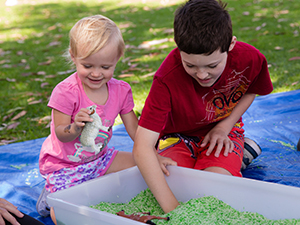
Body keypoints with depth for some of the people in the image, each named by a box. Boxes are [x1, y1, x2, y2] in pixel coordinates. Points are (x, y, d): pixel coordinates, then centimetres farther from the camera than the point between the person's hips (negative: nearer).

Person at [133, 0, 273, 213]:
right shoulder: (168, 78, -34)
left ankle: (238, 154, 5)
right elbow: (142, 148, -38)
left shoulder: (250, 59, -25)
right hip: (178, 135, 0)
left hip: (223, 131, 0)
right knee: (173, 180, -28)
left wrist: (224, 126, -13)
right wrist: (172, 207, -44)